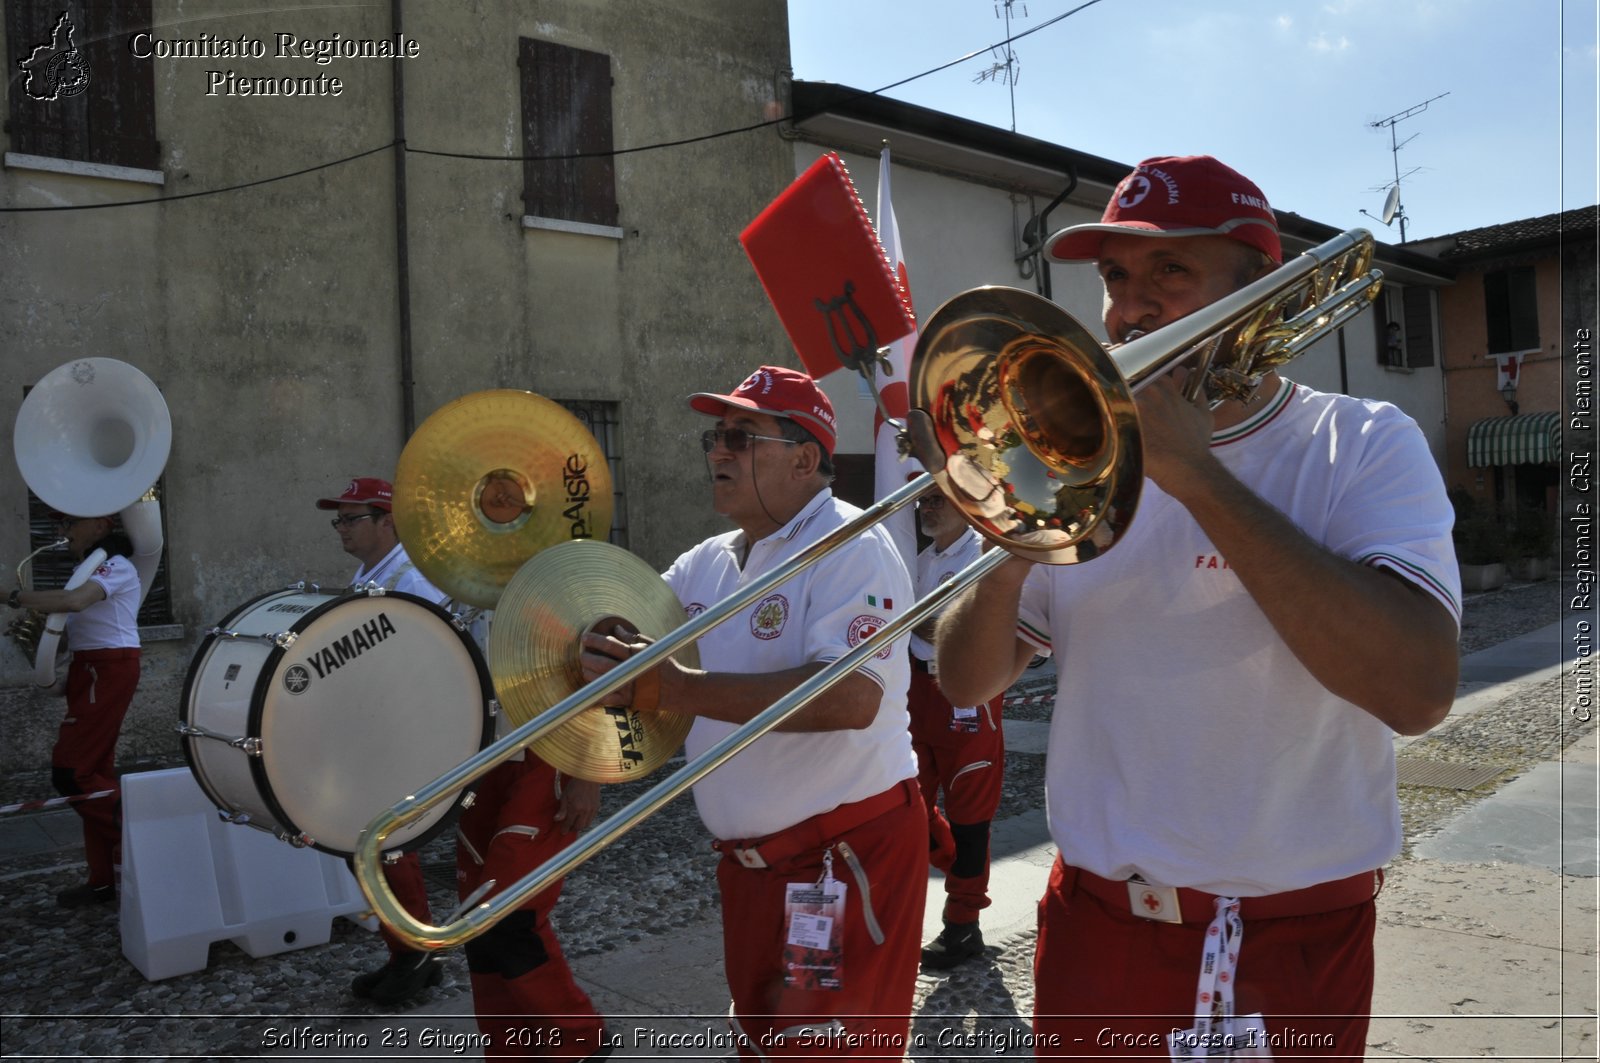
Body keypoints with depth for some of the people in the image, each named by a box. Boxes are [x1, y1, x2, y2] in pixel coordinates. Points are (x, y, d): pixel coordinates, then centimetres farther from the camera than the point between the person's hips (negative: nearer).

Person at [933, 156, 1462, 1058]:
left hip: (1295, 952, -2)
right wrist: (1006, 563, -21)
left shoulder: (1363, 445, -7)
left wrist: (1197, 476, -26)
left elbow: (1419, 690, -25)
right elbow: (968, 683, 0)